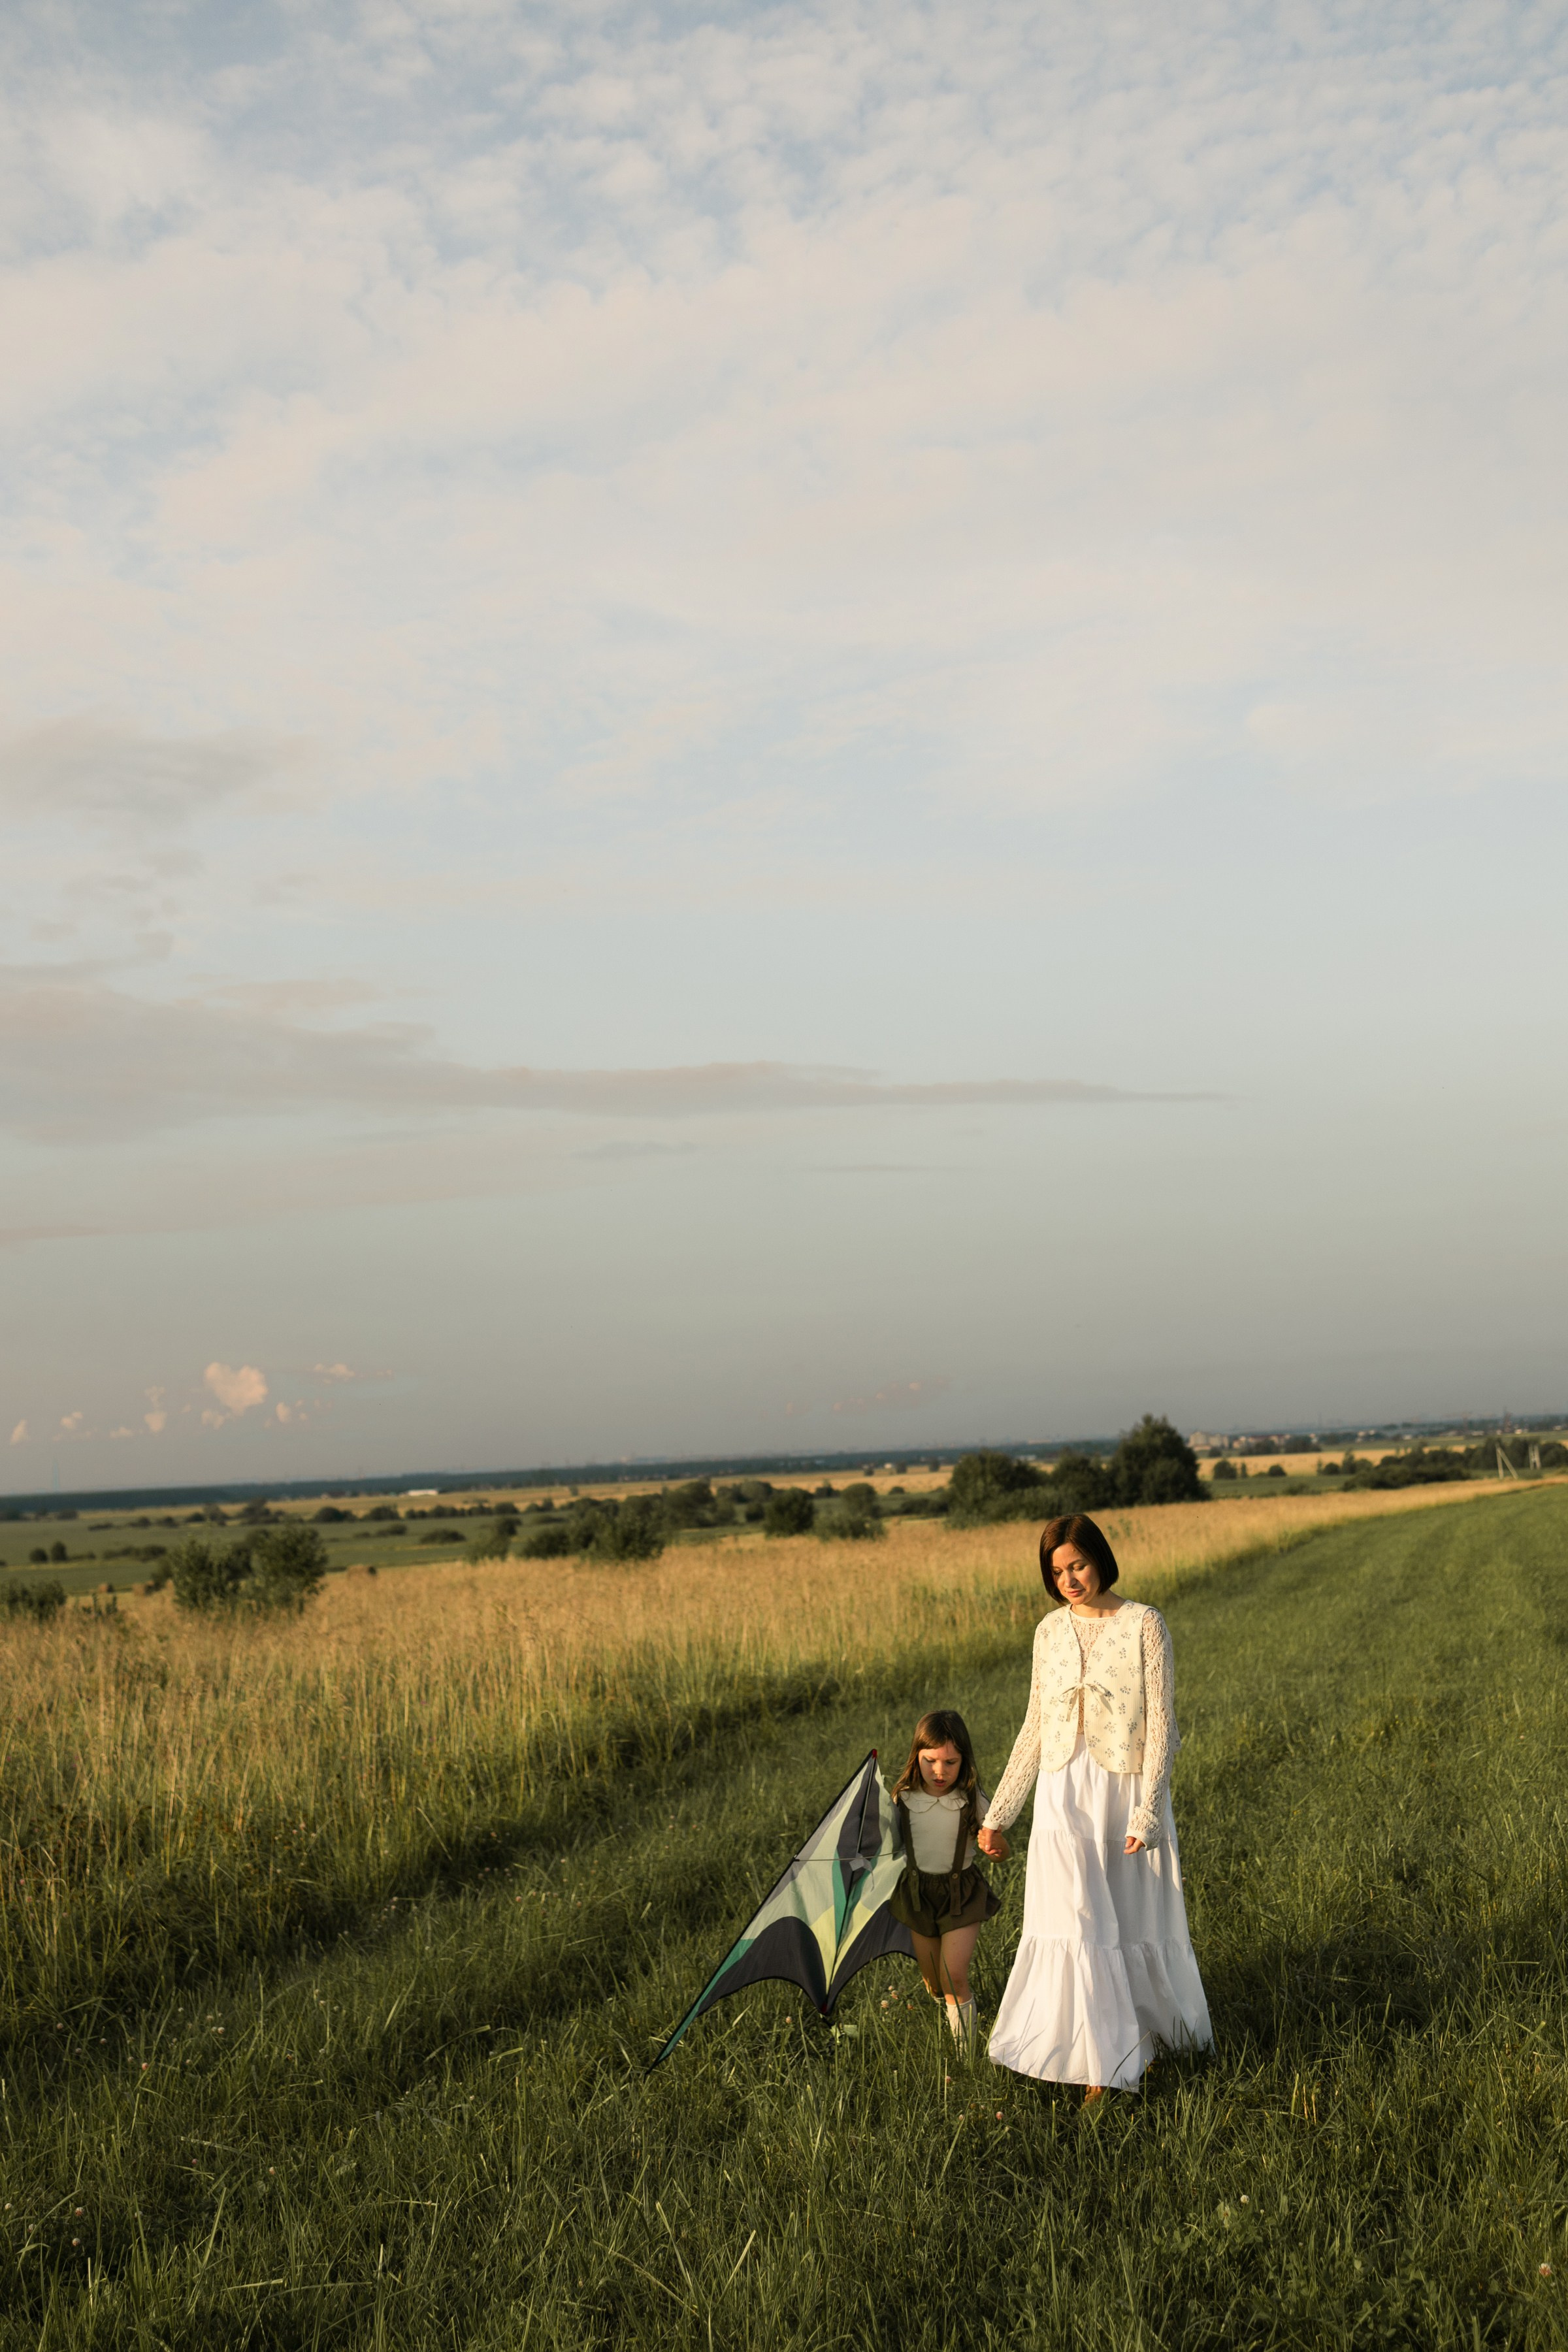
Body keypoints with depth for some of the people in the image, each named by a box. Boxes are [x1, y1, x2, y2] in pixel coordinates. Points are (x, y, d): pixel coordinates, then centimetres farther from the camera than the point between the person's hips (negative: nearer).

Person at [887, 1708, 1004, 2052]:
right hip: (917, 1891, 3)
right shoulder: (903, 1801, -10)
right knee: (933, 1983, 12)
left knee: (955, 1978, -13)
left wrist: (996, 1845, -28)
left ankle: (965, 2056, 0)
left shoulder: (971, 1802, -13)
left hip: (961, 1891, -2)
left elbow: (1002, 1852, -7)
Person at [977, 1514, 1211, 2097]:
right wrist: (998, 1813, 13)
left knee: (1136, 1924, 7)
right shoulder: (1050, 1631, 7)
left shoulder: (1143, 1624, -6)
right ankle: (1105, 2065, 5)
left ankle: (1169, 2026, 31)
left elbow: (1161, 1726, -9)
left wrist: (1147, 1813, -17)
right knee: (1077, 1924, -5)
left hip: (1126, 1792, -3)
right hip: (1063, 1796, 3)